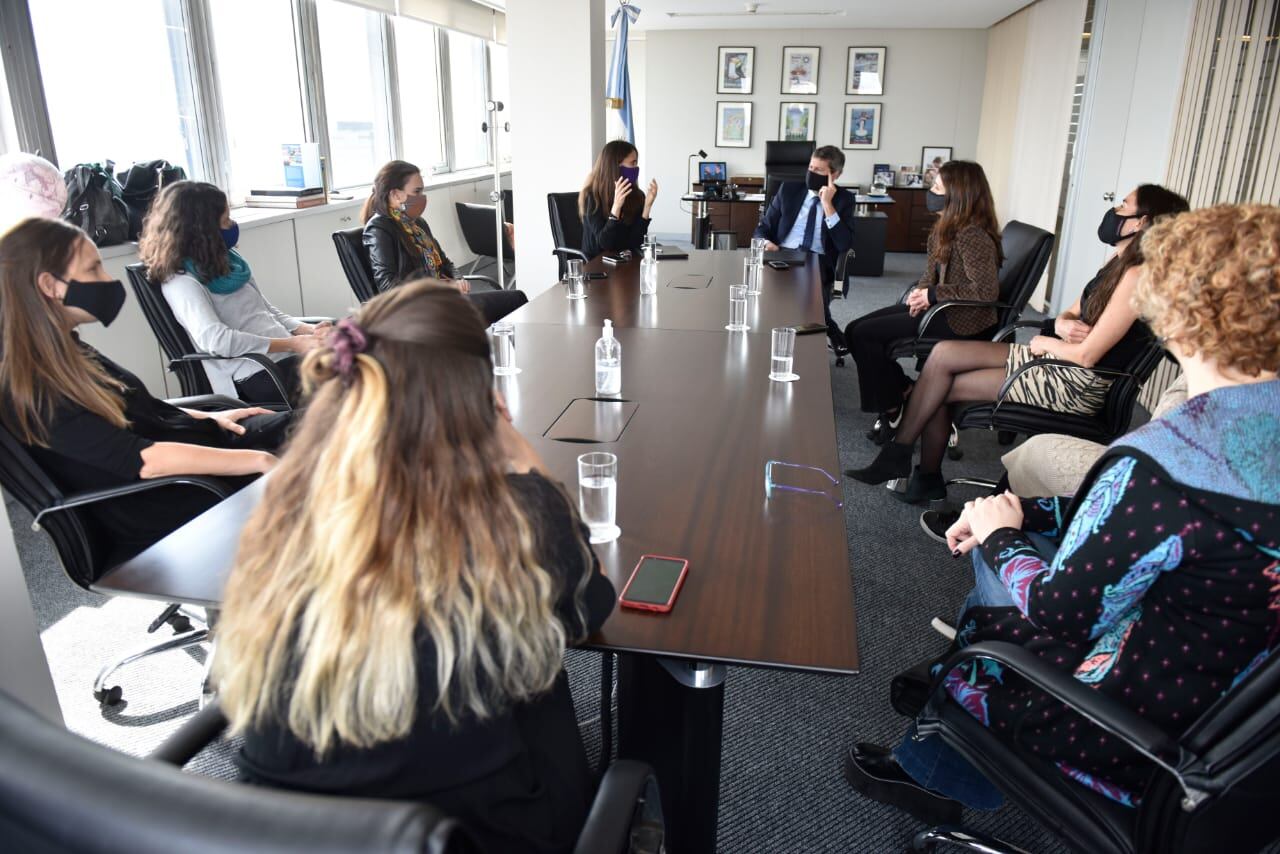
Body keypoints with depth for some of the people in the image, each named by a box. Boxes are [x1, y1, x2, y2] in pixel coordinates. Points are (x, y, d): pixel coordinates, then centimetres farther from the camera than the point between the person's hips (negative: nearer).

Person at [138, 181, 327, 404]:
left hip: (289, 355, 8)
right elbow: (214, 339, -22)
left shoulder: (225, 261, 18)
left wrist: (308, 330, 2)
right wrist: (293, 344, -23)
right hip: (259, 373, -8)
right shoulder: (181, 280, -7)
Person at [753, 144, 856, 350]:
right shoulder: (789, 189, 11)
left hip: (819, 263, -3)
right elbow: (763, 227, 13)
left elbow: (844, 245, -7)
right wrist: (766, 242, -12)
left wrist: (828, 205, -12)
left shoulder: (843, 199, 5)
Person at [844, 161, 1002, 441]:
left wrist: (933, 294, -22)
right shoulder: (947, 228, 8)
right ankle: (903, 390, 9)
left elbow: (987, 290, -27)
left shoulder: (972, 236, -21)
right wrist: (921, 291, -4)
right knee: (854, 330, 1)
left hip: (960, 321, -10)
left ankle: (891, 408, 1)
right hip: (940, 307, 10)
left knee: (865, 334, -15)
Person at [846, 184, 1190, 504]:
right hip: (1052, 357, 9)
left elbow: (1087, 355, -21)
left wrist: (1044, 343, -3)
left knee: (941, 387, -10)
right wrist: (1061, 324, -8)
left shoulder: (1137, 276, -19)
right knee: (943, 354, -5)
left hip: (1078, 384, -9)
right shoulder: (1117, 262, 11)